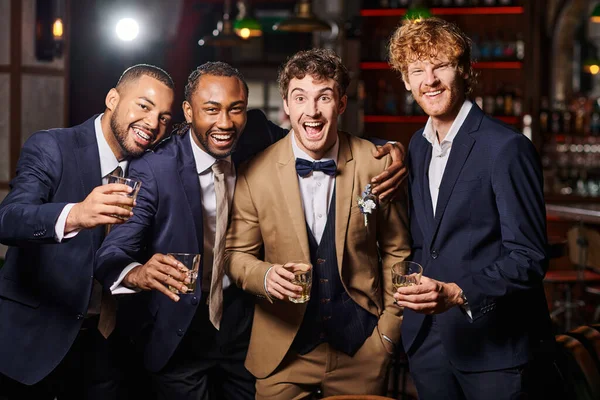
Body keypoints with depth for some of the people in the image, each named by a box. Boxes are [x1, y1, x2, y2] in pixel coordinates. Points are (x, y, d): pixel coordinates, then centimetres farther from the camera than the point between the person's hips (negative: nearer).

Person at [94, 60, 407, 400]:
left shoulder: (257, 139, -8)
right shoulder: (153, 171, -21)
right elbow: (112, 254, -26)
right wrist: (137, 274, -51)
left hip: (243, 319, 4)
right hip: (180, 330, -4)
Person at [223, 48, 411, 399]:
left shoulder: (377, 165, -6)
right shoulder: (255, 174, -8)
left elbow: (396, 251, 4)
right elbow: (237, 254, 2)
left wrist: (390, 327, 2)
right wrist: (265, 276, -19)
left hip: (362, 349, 1)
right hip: (283, 351, 0)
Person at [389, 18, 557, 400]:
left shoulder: (507, 148, -13)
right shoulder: (418, 147, 10)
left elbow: (528, 258, -16)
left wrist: (458, 293, -26)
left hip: (496, 345, -6)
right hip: (429, 343, 6)